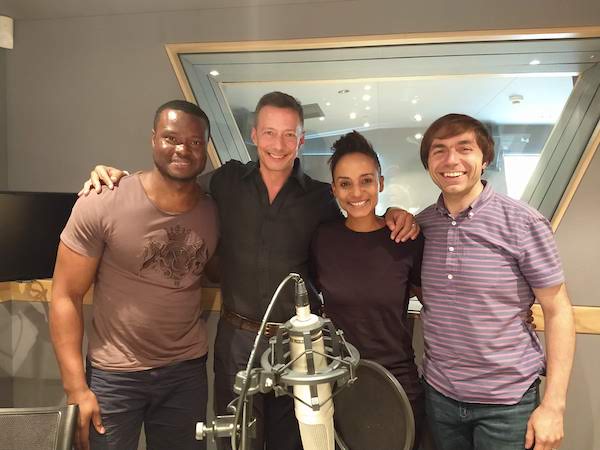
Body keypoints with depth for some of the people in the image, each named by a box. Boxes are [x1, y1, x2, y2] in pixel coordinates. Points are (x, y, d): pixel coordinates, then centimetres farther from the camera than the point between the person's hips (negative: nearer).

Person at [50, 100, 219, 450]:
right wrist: (76, 388, -13)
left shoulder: (215, 212, -5)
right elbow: (66, 296, -11)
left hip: (188, 370, 3)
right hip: (114, 374, -3)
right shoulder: (102, 204, -15)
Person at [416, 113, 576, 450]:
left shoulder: (523, 223, -12)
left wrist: (554, 405, -11)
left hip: (507, 401, -3)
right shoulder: (420, 225, -1)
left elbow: (558, 312, -8)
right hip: (439, 394, 3)